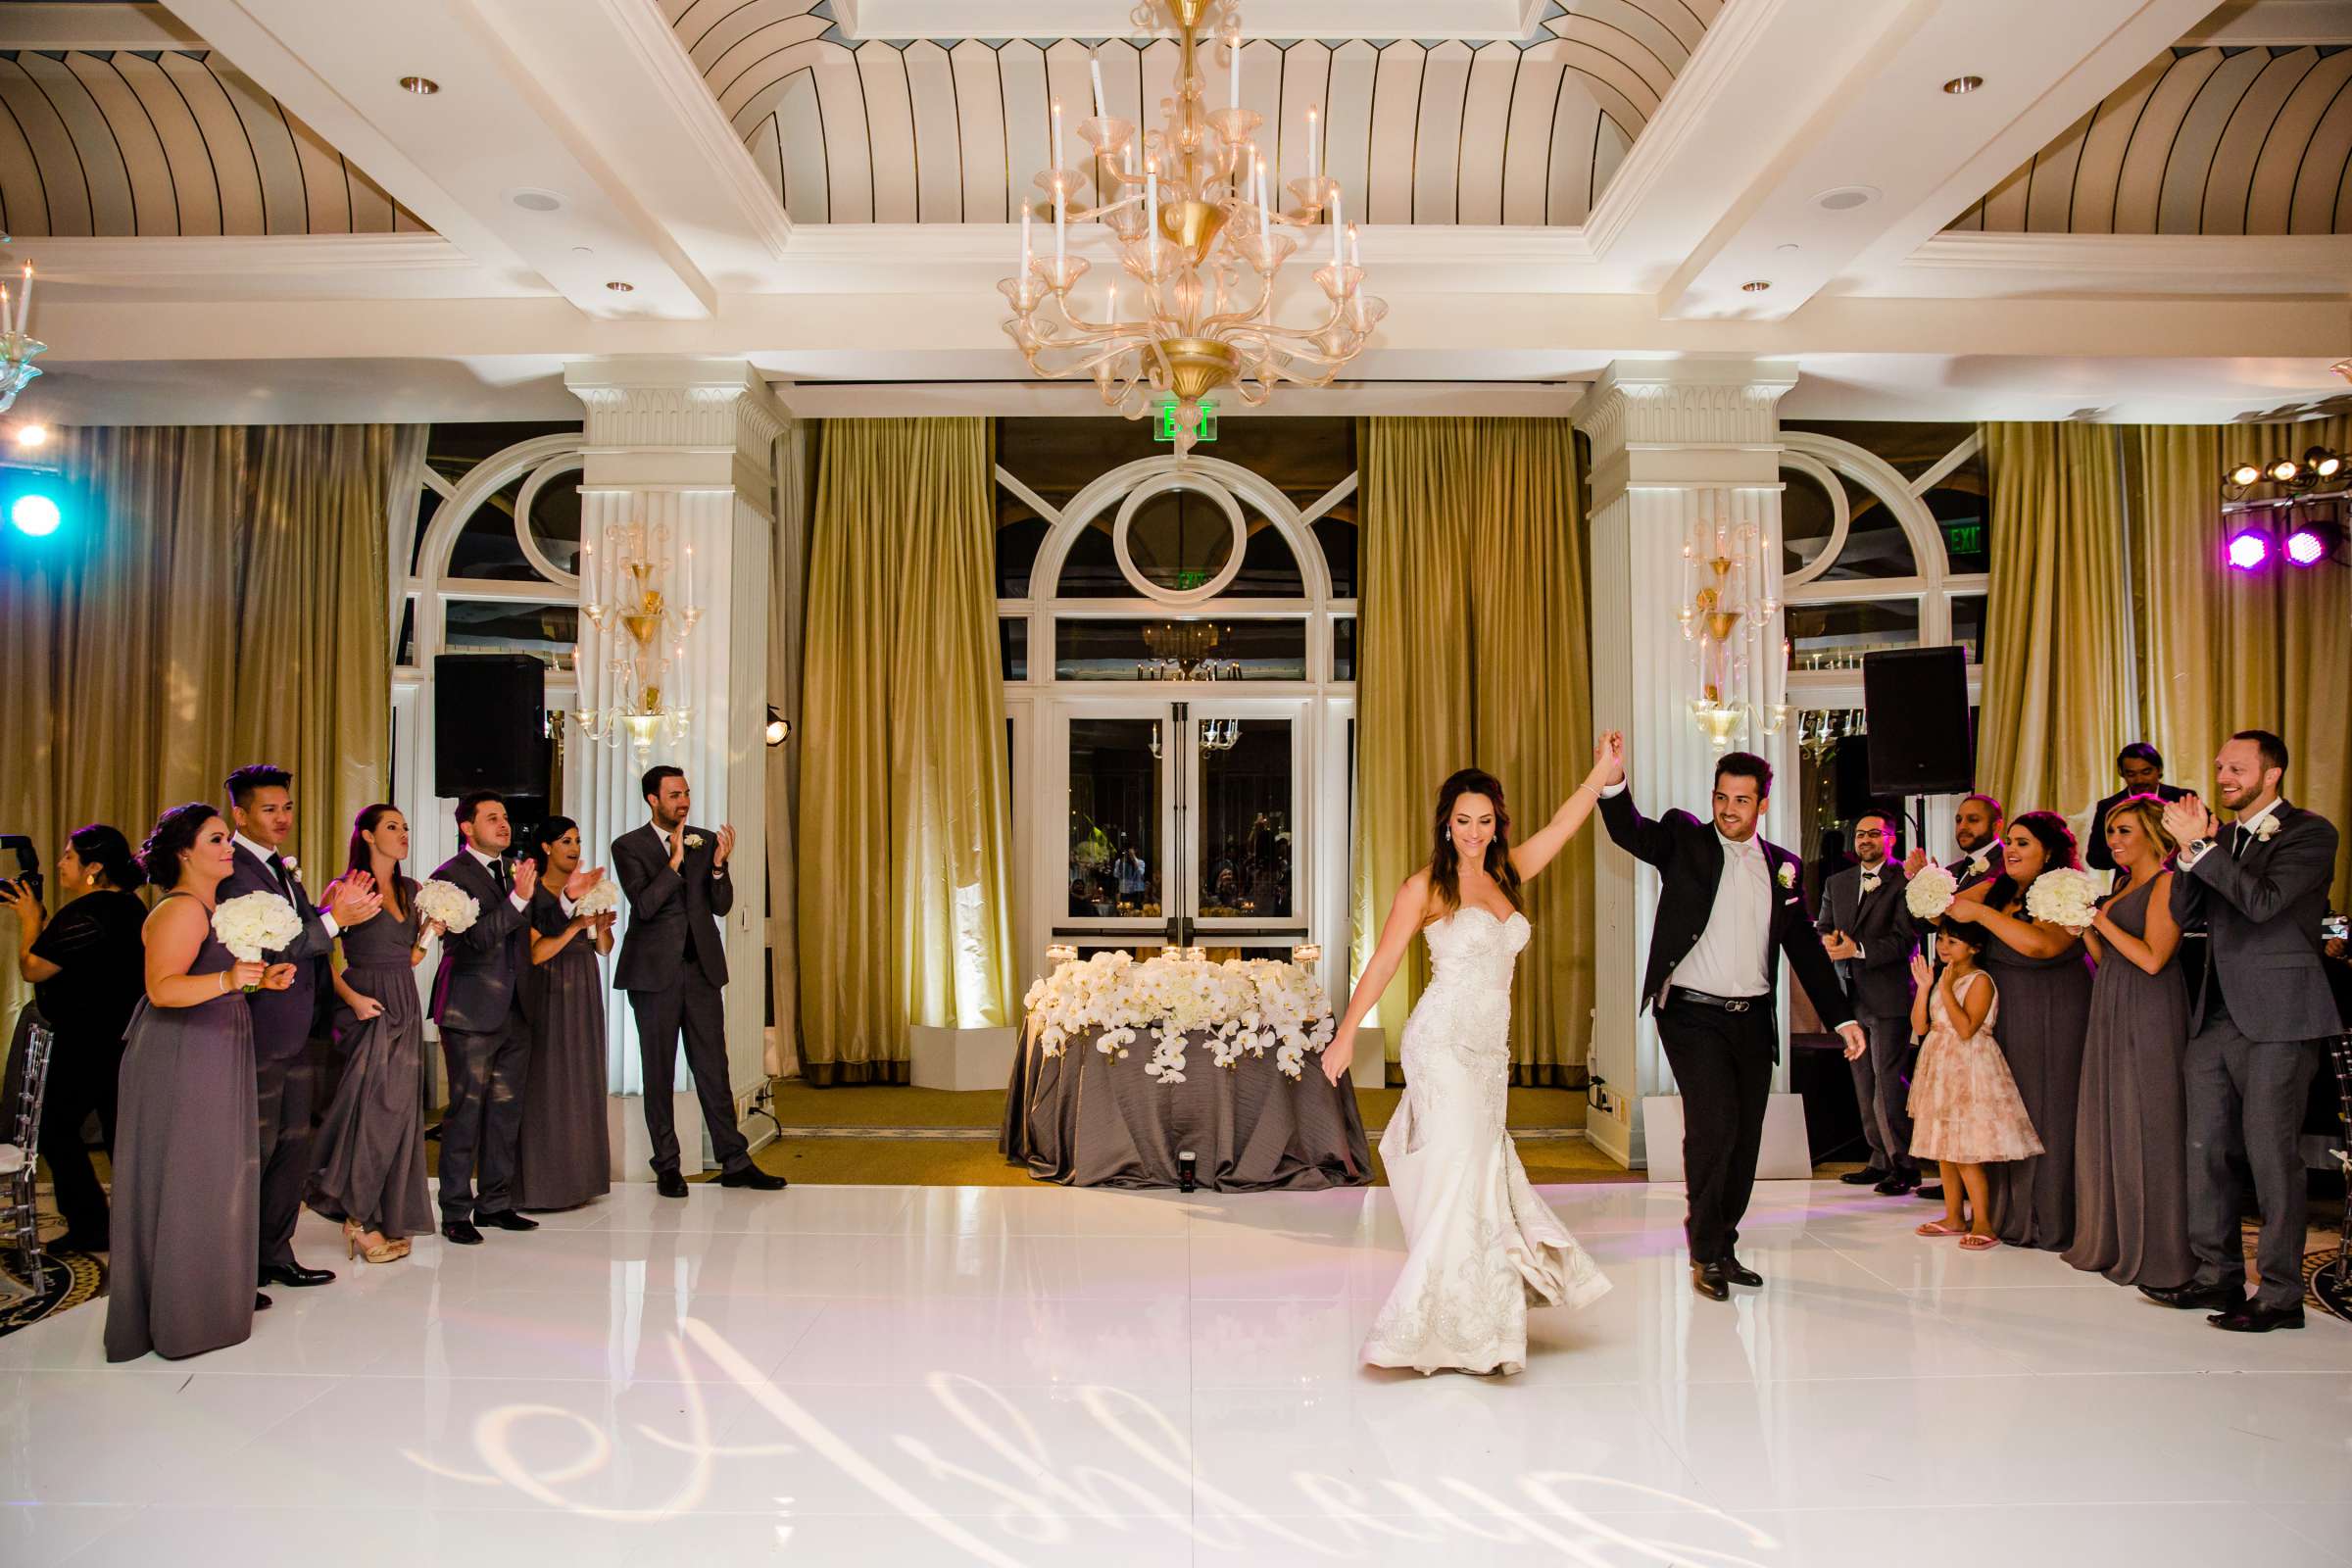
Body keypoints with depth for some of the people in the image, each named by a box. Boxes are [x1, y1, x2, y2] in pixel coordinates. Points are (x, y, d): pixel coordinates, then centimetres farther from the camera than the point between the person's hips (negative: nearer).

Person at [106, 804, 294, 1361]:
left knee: (214, 1176, 13)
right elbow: (162, 988, -27)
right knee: (186, 1179, -2)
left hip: (213, 1061, 10)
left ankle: (218, 1289, 22)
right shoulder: (181, 908, -16)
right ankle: (183, 1315, 8)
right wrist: (228, 980, -40)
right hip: (181, 1062, -10)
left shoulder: (212, 906, 14)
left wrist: (260, 979, 8)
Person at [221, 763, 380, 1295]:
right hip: (260, 1034, -9)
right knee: (255, 1151, 0)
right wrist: (333, 919, -21)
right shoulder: (233, 871, -14)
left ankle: (275, 1255, 25)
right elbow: (262, 946, -22)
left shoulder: (283, 868, 16)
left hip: (297, 1032, 9)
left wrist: (331, 909, -2)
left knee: (294, 1146, 14)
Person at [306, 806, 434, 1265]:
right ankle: (359, 1217, 7)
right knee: (375, 1107, -6)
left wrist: (432, 929, 1)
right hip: (367, 1005, -6)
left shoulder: (410, 889, 13)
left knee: (400, 1109, 7)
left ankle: (388, 1218, 16)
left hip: (405, 1007, 6)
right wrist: (352, 998, -19)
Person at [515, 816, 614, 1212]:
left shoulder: (588, 889, 11)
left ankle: (577, 1176, 16)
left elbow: (604, 949, 11)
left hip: (585, 995, 6)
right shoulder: (533, 894, -6)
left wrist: (602, 927, -9)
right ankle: (544, 1182, 3)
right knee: (548, 1085, -3)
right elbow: (533, 953, -14)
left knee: (582, 1082, 8)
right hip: (549, 994, -6)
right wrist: (575, 927, -20)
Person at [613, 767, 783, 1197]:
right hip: (655, 972, -3)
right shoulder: (629, 846, -2)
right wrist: (675, 862, -21)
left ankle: (734, 1161, 8)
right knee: (659, 1072, 5)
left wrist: (719, 864, -12)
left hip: (702, 968, 3)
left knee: (713, 1068, 5)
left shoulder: (706, 841, 9)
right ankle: (667, 1166, 13)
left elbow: (721, 906, 5)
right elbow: (643, 906, -14)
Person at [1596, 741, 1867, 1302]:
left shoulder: (1783, 866, 10)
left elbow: (1807, 949, 13)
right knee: (1714, 1125, -15)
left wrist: (1842, 1018, 7)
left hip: (1753, 1020, 5)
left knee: (1744, 1139, 9)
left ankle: (1724, 1245, 26)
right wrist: (1612, 783, -39)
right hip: (1693, 1013, -5)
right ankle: (1705, 1252, 1)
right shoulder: (1684, 839, 0)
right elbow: (1631, 833, -20)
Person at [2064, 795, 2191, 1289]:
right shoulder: (2124, 887, 16)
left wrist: (2102, 920, -12)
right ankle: (2113, 1241, 20)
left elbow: (2152, 958, -19)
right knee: (2109, 1126, 11)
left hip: (2148, 1018, -9)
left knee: (2146, 1128, -3)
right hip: (2112, 1016, 9)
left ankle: (2154, 1252, 6)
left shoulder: (2166, 883, -10)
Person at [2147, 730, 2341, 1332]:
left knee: (2270, 1155, -3)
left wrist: (2200, 846, -17)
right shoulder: (2221, 839, 15)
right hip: (2218, 1013, 7)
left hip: (2276, 1017, -7)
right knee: (2204, 1150, 10)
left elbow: (2263, 901, -21)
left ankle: (2280, 1294, 6)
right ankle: (2219, 1276, 21)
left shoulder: (2309, 833, -6)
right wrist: (2192, 848, -5)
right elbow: (2180, 914, 8)